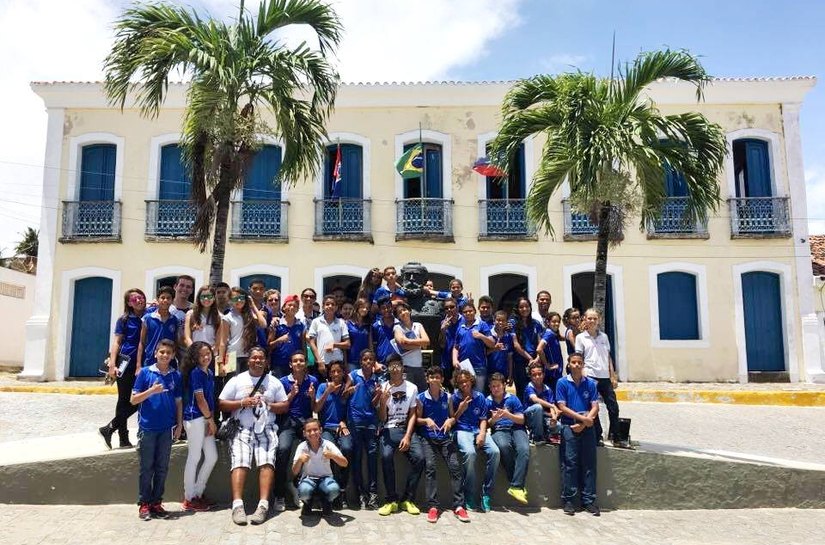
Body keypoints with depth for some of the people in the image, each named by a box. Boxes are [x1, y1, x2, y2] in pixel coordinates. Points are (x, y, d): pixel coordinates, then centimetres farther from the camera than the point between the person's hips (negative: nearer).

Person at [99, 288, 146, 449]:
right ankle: (123, 437, 9)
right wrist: (112, 365, -9)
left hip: (142, 363, 3)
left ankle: (109, 429, 12)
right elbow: (117, 342, -1)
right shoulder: (124, 320, 2)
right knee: (125, 400, 1)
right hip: (126, 363, -3)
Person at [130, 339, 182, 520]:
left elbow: (179, 402, 9)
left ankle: (156, 502, 19)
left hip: (167, 428, 2)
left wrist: (179, 425, 5)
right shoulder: (145, 372, -2)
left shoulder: (175, 376, 5)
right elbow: (133, 399, -2)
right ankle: (144, 504, 14)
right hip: (147, 427, -2)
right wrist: (152, 391, -17)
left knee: (162, 468, 8)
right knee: (146, 467, 4)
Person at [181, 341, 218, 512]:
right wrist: (211, 420, -8)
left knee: (212, 456, 11)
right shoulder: (196, 372, -11)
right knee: (194, 458, -1)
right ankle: (189, 499, 9)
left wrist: (211, 420, 2)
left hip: (205, 419, 8)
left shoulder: (210, 373, 13)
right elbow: (200, 399, -14)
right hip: (195, 419, -8)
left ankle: (198, 493, 23)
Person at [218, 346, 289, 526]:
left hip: (266, 430, 1)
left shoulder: (274, 382, 14)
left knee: (267, 462, -20)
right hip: (242, 430, -1)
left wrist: (269, 405, -6)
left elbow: (285, 406, 12)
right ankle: (237, 505, -24)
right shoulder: (237, 380, 10)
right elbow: (222, 404, 6)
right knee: (239, 463, -21)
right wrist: (242, 403, -8)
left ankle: (263, 505, -23)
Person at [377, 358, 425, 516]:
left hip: (407, 429, 1)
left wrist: (407, 436, -10)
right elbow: (382, 418, 3)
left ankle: (407, 499, -7)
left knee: (419, 457, -23)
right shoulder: (382, 389, 3)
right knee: (386, 456, -30)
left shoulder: (412, 388, 5)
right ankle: (391, 500, -16)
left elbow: (412, 414, 3)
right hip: (389, 429, -1)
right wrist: (383, 402, -16)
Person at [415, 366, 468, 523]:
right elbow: (417, 419, 6)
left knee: (455, 466, -15)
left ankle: (458, 506, -10)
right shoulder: (421, 398, 2)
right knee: (430, 466, -22)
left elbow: (453, 417, 13)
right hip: (427, 437, -2)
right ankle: (432, 506, -18)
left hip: (445, 437, 2)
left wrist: (450, 421, -9)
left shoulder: (447, 397, 8)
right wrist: (426, 420, -14)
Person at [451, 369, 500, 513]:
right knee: (469, 453, -35)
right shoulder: (454, 398, 5)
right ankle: (469, 496, -20)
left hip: (478, 430, 3)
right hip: (462, 431, -3)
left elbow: (483, 419, 10)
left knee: (495, 452, -25)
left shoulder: (480, 397, 12)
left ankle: (486, 494, -14)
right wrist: (460, 410, -9)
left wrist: (482, 433, -7)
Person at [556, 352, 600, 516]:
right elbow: (562, 408, -4)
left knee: (589, 463, 2)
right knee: (570, 463, -4)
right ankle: (568, 500, 3)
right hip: (569, 427, -2)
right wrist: (583, 418, -12)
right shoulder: (562, 383, 2)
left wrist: (582, 424, -11)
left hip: (587, 428, 2)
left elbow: (595, 407, 3)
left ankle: (589, 500, 9)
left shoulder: (591, 383, 8)